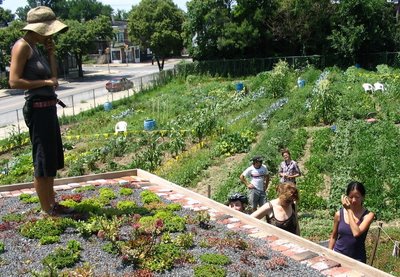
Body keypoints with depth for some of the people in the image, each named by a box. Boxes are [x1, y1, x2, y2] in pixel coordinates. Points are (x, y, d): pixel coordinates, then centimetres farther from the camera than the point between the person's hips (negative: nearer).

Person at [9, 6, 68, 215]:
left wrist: (51, 53, 7)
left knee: (52, 159, 17)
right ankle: (46, 210, 10)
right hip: (37, 109, -10)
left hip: (48, 108, 10)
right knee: (43, 161, -1)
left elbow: (53, 78, 15)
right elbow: (14, 81, -19)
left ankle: (52, 203, 30)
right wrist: (44, 82, -14)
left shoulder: (35, 48, 15)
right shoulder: (22, 46, -11)